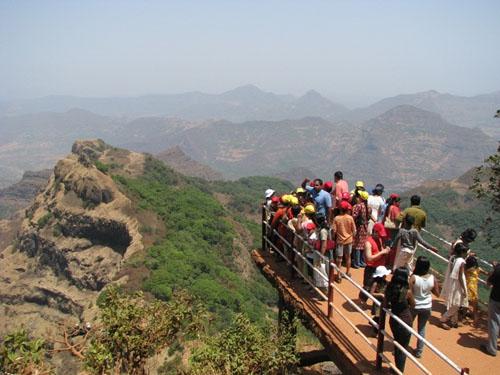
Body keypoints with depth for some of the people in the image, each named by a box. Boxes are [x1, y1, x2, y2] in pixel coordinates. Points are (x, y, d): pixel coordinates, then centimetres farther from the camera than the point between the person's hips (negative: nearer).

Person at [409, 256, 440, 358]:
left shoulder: (413, 278, -23)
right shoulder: (432, 278, -13)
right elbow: (437, 293, -3)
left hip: (414, 306, -2)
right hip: (427, 307, 3)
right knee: (421, 329, 20)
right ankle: (419, 351, 27)